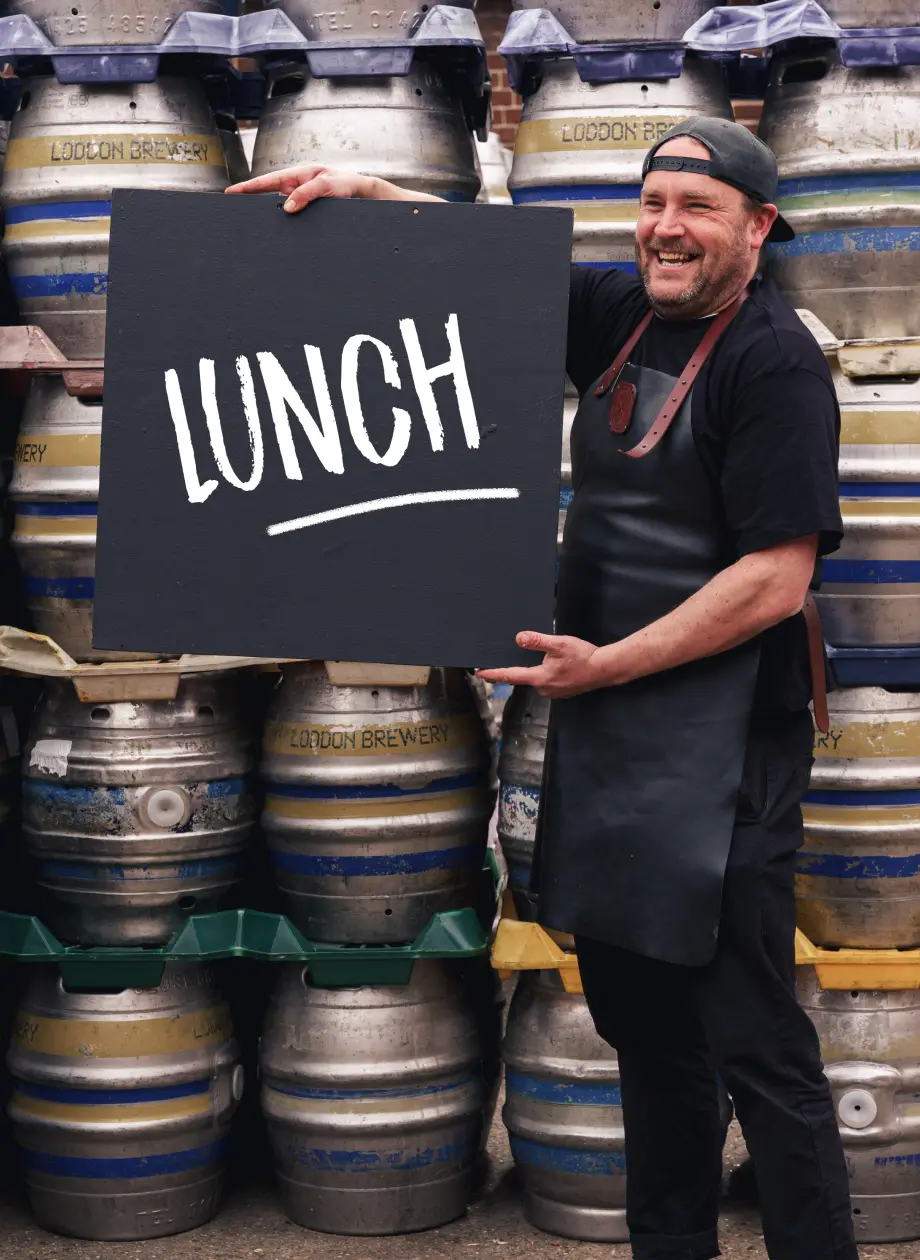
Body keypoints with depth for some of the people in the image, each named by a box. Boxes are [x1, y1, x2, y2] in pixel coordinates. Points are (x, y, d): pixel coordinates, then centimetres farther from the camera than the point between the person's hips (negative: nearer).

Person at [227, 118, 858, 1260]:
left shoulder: (775, 359, -12)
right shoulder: (623, 315, 10)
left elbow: (774, 580, -18)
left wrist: (607, 664, -15)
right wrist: (363, 191, 4)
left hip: (716, 734, -8)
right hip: (602, 723, 8)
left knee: (753, 1044, -5)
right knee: (638, 1017, 15)